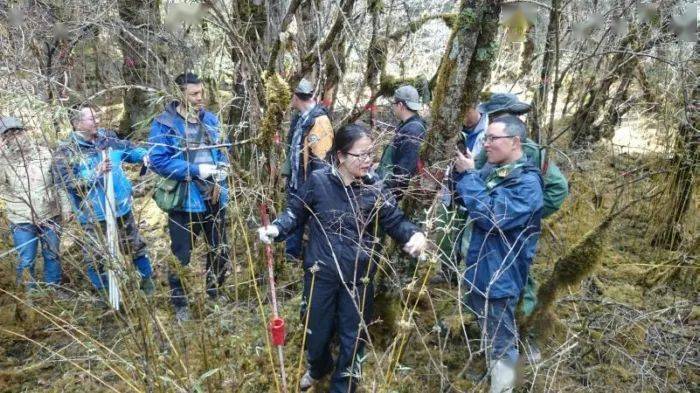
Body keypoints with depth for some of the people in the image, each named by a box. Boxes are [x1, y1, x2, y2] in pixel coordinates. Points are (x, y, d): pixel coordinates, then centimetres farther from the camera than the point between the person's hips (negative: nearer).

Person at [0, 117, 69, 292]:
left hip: (50, 216, 2)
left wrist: (65, 205, -1)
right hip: (22, 220, -2)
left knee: (52, 255, 15)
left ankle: (54, 290, 33)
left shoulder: (44, 152, -1)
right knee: (26, 260, 5)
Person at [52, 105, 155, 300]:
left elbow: (127, 148, 16)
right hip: (94, 215, -4)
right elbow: (66, 181, -22)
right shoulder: (66, 151, -15)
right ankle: (103, 293, 28)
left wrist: (143, 155, -3)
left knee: (136, 245, 18)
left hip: (122, 206, 4)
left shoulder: (107, 137, 0)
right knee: (95, 256, 6)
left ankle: (147, 280, 39)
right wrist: (95, 173, -29)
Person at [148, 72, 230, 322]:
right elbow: (158, 161, -19)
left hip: (215, 198, 5)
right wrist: (196, 170, -24)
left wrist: (222, 166, -7)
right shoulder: (164, 124, -13)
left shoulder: (211, 119, 4)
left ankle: (215, 295, 42)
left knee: (220, 251, 19)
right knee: (181, 256, 9)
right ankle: (180, 304, 30)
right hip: (184, 200, -5)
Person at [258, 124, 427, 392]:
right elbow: (296, 213, 0)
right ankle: (318, 367, 56)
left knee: (353, 336, 14)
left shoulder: (375, 189, -9)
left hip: (358, 276, 1)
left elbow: (395, 221, -4)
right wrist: (276, 228, -18)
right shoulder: (318, 181, -12)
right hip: (321, 272, 0)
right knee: (317, 330, 19)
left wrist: (415, 235, -24)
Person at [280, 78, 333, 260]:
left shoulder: (319, 120, -20)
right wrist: (288, 169, 22)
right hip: (295, 177, 9)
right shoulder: (299, 117, 10)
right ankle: (291, 252, 34)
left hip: (309, 181, -9)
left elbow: (322, 156, -22)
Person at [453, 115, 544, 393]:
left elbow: (492, 217, -28)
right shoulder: (491, 169, 4)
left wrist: (468, 175, -23)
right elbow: (466, 204, 10)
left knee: (500, 345, 8)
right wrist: (462, 174, -7)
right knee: (487, 336, 27)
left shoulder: (527, 182, -19)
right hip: (477, 269, 8)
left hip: (499, 276, -8)